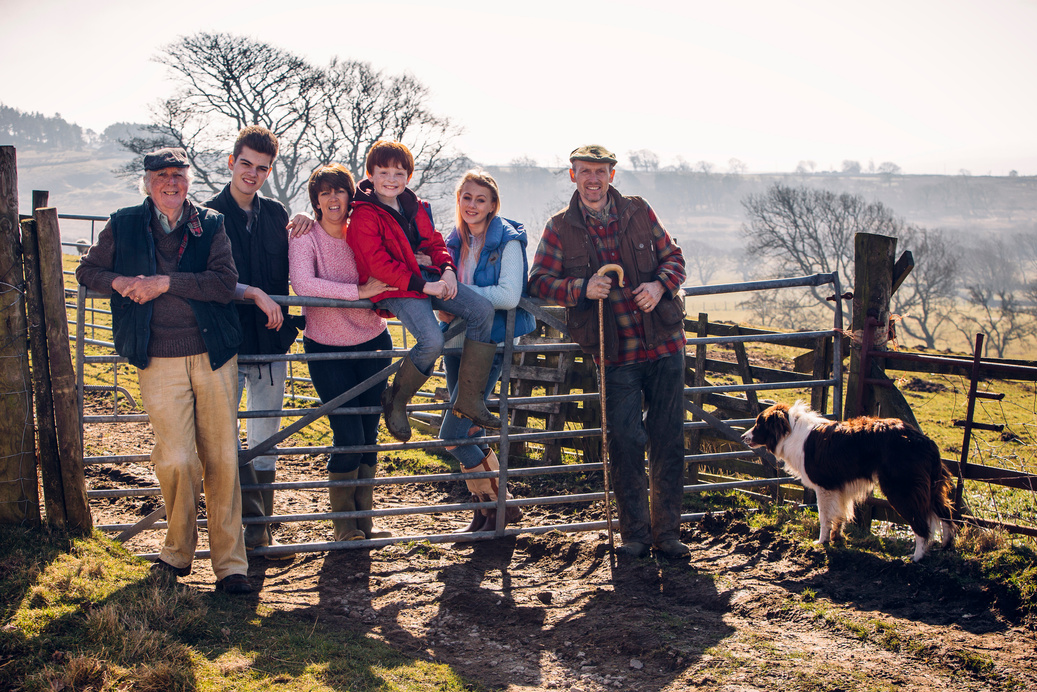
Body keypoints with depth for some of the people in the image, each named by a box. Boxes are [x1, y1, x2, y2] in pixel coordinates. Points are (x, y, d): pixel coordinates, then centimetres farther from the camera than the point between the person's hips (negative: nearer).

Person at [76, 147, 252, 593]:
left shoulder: (210, 225, 5)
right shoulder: (123, 226, 8)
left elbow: (225, 284, -7)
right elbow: (87, 271, 18)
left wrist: (166, 281, -14)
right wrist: (118, 281, -3)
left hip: (214, 355, 0)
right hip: (160, 361, 0)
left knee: (222, 460, 1)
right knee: (175, 460, -7)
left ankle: (230, 564, 12)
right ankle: (178, 551, 17)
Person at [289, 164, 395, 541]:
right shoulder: (305, 239, -10)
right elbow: (302, 284, -28)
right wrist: (359, 291, -31)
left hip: (372, 343, 3)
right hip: (326, 349, -3)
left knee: (369, 435, 7)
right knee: (348, 436, -7)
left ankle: (364, 519, 20)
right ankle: (343, 521, 13)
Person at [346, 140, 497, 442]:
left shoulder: (416, 207, 16)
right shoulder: (365, 216, -8)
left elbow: (434, 242, 19)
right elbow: (378, 265, -16)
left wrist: (447, 270, -4)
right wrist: (424, 286, -20)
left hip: (429, 278, 8)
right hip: (396, 289, -8)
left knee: (483, 310, -12)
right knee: (432, 340, -30)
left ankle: (469, 398, -8)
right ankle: (395, 401, -3)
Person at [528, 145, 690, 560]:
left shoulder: (638, 212, 6)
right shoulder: (560, 228, 1)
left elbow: (673, 256, 11)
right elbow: (539, 281, -2)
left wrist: (660, 284, -10)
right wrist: (582, 288, -19)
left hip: (665, 343, 2)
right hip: (615, 354, -2)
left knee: (668, 440, 5)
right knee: (624, 441, -3)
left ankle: (667, 532, 17)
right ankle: (635, 533, 14)